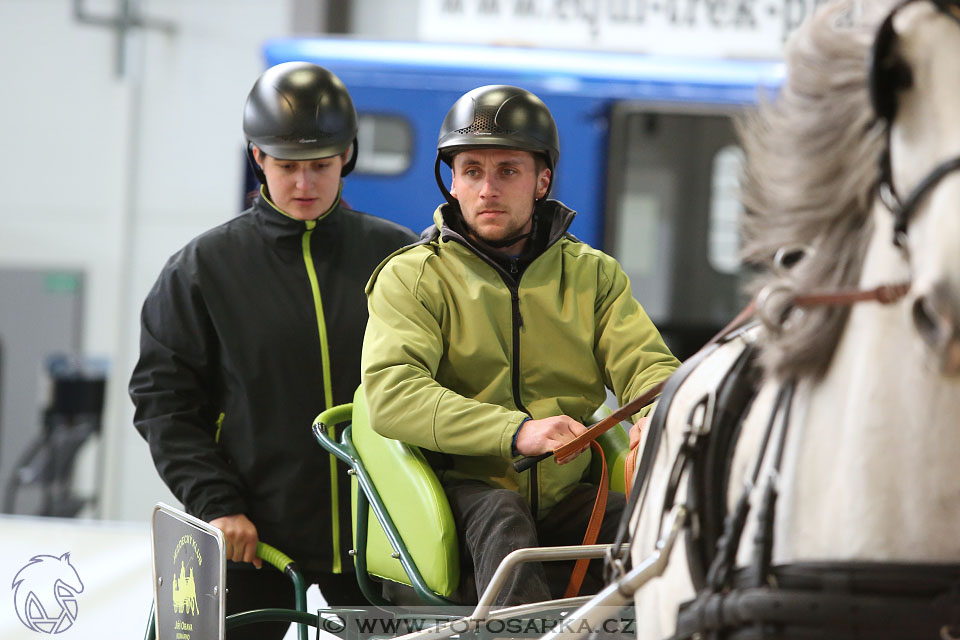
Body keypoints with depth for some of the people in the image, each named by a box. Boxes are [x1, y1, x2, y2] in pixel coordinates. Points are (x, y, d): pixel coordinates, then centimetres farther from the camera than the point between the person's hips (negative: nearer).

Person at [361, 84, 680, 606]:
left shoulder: (593, 274, 18)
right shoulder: (411, 277, 5)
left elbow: (648, 367, 7)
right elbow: (391, 393, -12)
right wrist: (516, 432, -28)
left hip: (565, 497, 3)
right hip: (462, 489, -3)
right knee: (499, 515, -37)